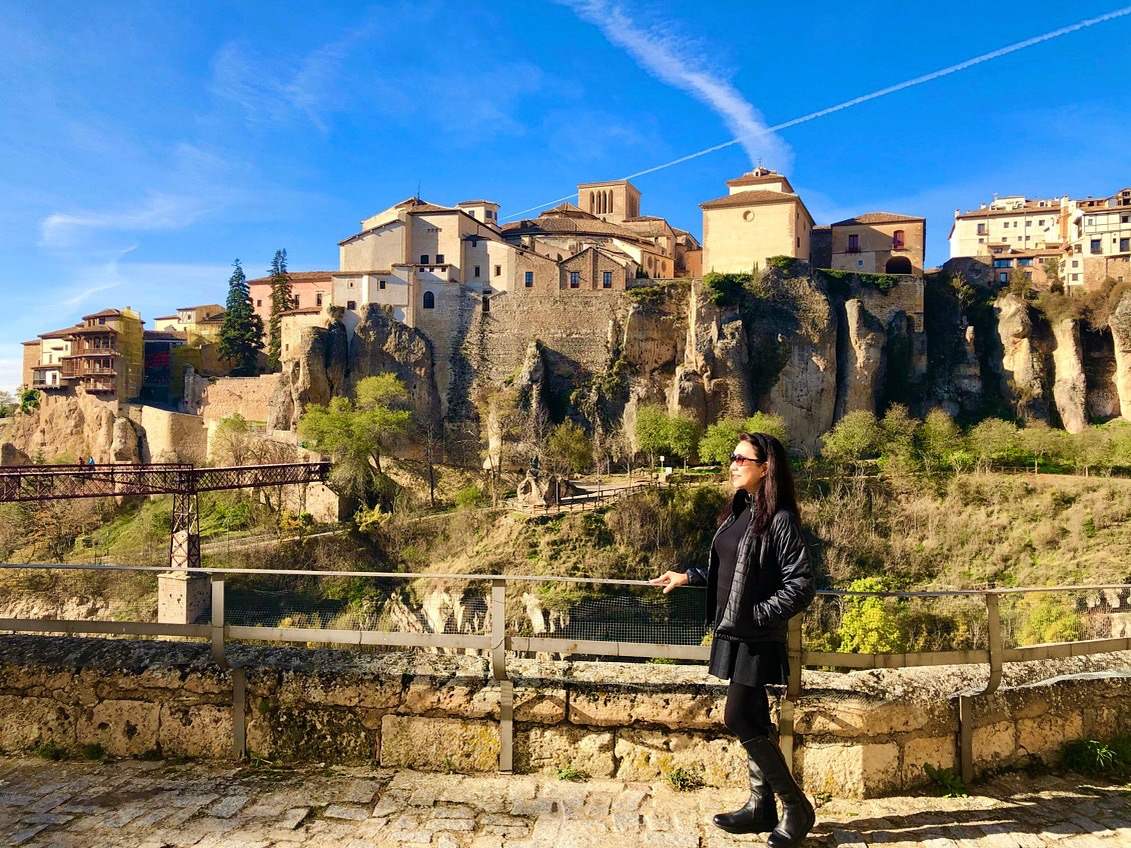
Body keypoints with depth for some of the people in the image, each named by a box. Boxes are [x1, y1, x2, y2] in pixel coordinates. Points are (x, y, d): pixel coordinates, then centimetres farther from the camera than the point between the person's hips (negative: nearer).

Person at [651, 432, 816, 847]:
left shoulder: (779, 519, -16)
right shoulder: (738, 512, 9)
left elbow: (801, 586, -17)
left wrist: (757, 615, -20)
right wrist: (688, 576, 11)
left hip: (756, 638, -8)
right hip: (733, 632, 8)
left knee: (740, 720, -6)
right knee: (753, 720, 15)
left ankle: (796, 808, 11)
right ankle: (761, 807, 27)